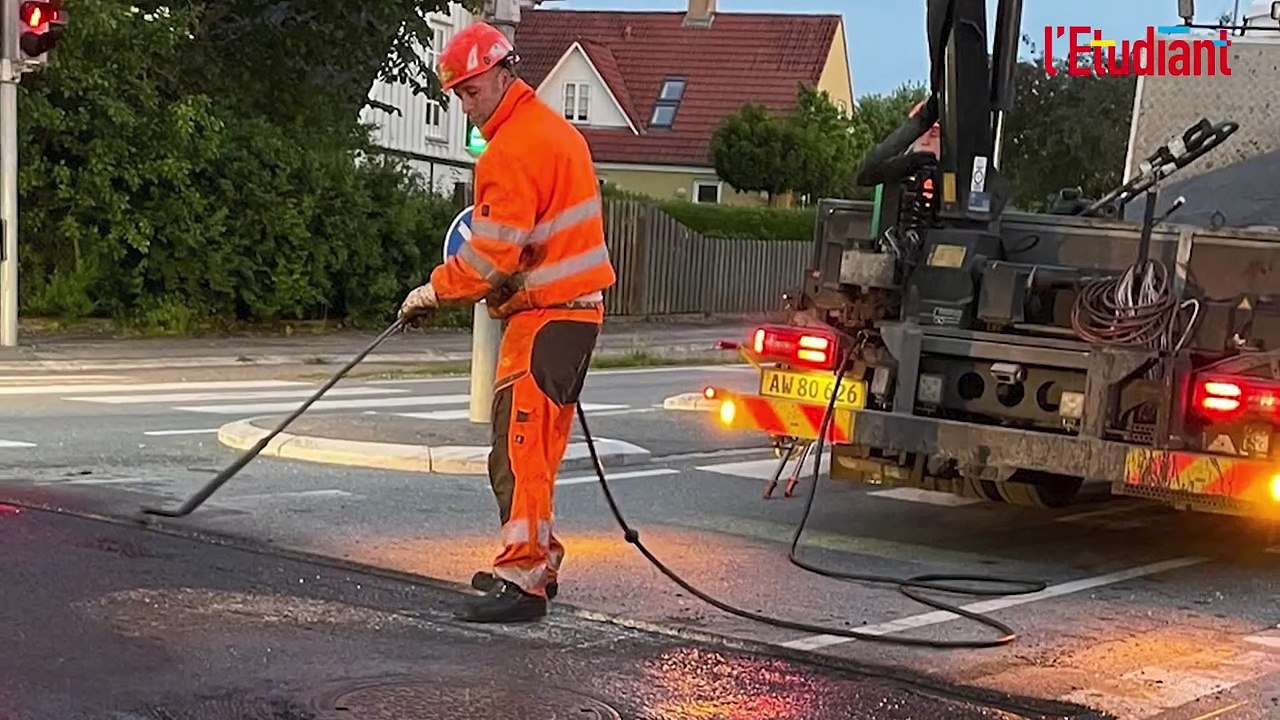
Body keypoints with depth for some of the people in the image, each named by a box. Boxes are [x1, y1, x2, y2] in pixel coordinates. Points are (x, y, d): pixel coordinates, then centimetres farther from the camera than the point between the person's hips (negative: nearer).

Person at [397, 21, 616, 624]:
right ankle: (538, 558, 25)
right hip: (573, 308, 11)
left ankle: (522, 579, -15)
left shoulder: (514, 147, -16)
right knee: (535, 442, 17)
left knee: (519, 442, -12)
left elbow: (494, 251, -19)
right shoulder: (553, 129, 17)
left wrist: (437, 290, -7)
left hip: (544, 316, -11)